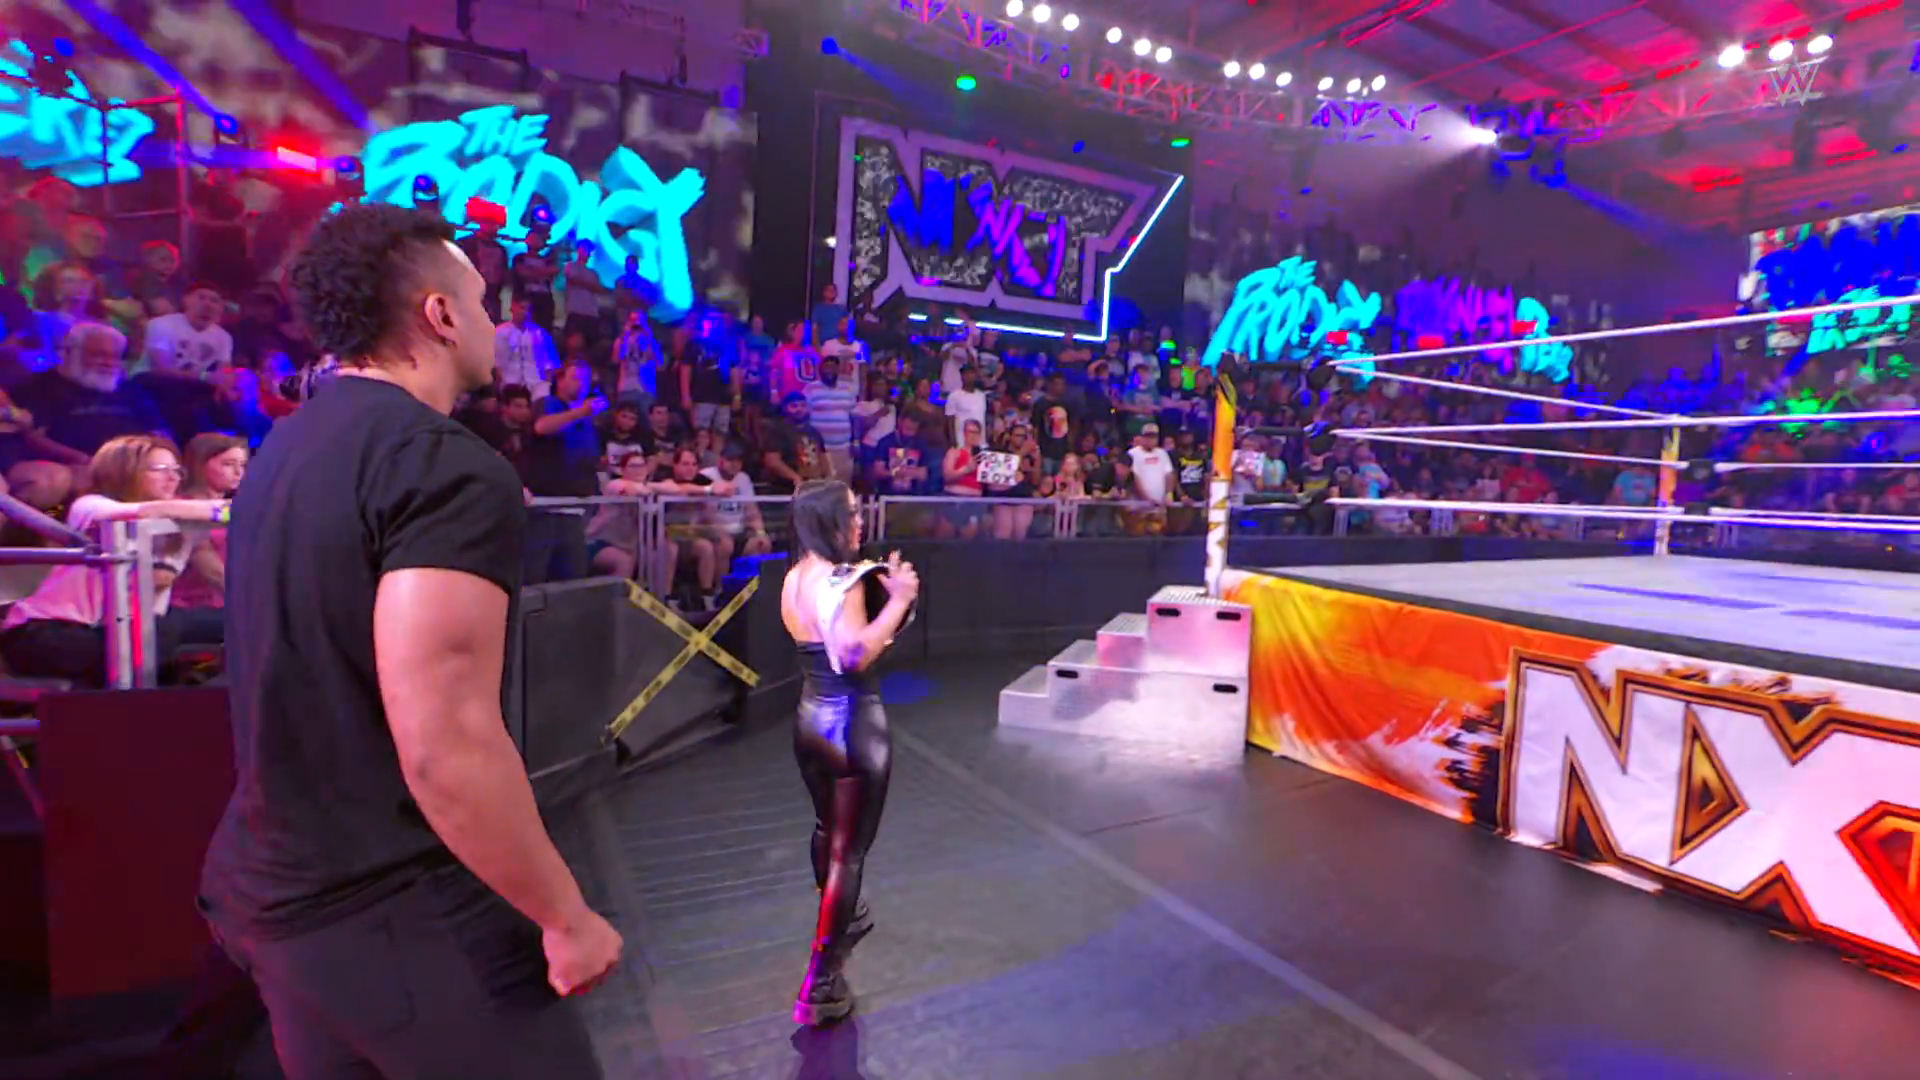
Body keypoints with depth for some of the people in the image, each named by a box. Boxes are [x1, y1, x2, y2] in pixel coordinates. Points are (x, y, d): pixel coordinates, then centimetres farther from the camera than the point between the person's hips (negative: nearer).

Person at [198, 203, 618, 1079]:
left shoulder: (283, 451, 9)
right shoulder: (451, 467, -21)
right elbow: (446, 746, -28)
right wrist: (566, 917, -17)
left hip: (275, 890, 9)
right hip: (396, 912, -9)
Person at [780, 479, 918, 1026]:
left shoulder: (794, 579, 7)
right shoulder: (843, 580, -20)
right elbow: (856, 656, -31)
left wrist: (881, 590, 13)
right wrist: (899, 600, -24)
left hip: (810, 715, 9)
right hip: (852, 720, -9)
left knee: (828, 828, 26)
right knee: (849, 847, 2)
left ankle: (842, 921, 50)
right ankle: (821, 984, 9)